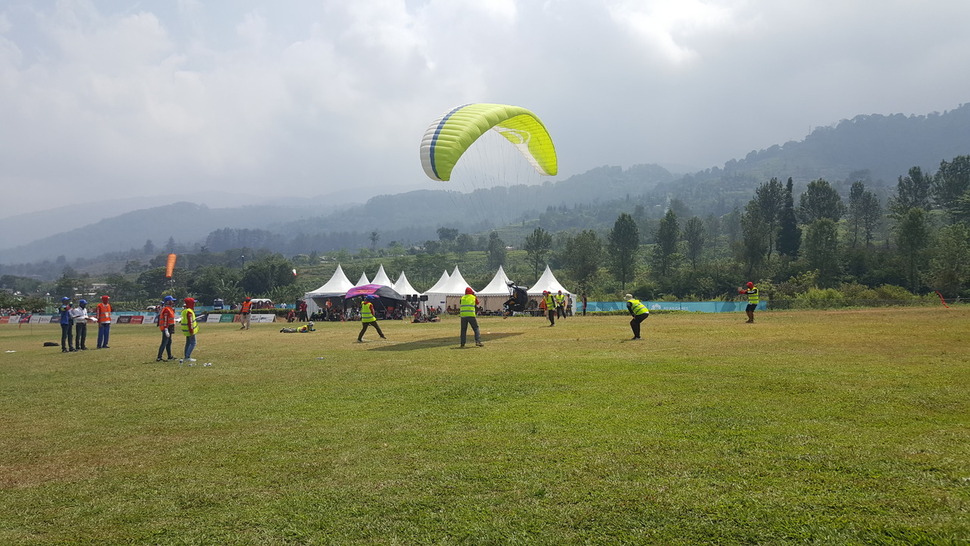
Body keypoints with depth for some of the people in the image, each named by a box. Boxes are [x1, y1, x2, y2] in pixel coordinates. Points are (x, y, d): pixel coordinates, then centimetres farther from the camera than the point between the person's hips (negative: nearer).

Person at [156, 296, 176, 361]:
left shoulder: (170, 309, 15)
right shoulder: (166, 310, -17)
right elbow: (165, 321, -22)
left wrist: (171, 330, 24)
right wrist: (166, 331, -25)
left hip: (169, 328, 11)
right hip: (167, 328, -11)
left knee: (169, 342, 16)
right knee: (164, 343, -10)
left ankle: (170, 356, 25)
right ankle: (159, 357, -8)